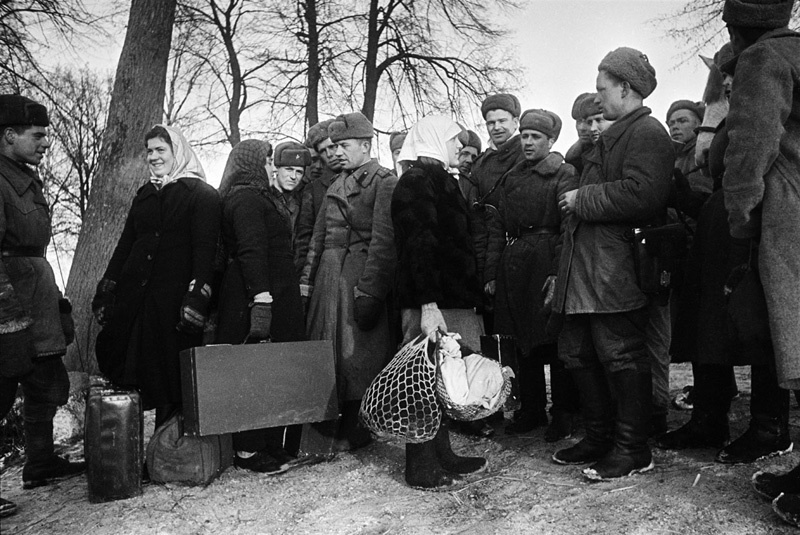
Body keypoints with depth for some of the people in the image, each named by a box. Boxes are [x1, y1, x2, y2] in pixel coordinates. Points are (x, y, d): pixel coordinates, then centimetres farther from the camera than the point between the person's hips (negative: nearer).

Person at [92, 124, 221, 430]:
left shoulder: (202, 195, -1)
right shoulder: (145, 195, 18)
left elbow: (205, 250, -10)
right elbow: (125, 244, 19)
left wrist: (196, 299, -21)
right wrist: (105, 291, 12)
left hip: (174, 300, -6)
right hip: (134, 298, 6)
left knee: (172, 381, 0)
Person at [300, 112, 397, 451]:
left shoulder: (384, 182, -6)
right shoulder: (336, 185, 18)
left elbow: (383, 241, -14)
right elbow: (319, 235, 19)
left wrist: (369, 290, -19)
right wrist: (306, 279, 12)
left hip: (360, 277, -7)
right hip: (328, 275, 7)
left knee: (358, 354, -1)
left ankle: (356, 429, 13)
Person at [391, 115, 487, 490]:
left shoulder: (438, 180, 23)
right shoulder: (418, 181, -8)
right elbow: (418, 244, -18)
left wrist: (470, 297, 20)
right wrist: (428, 304, -25)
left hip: (452, 298, 10)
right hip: (433, 302, -10)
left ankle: (442, 457, 23)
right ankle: (422, 469, 5)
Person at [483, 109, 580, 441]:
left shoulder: (564, 174, -1)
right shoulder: (511, 178, 17)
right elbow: (497, 226, 13)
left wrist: (559, 272, -19)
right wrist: (492, 272, 7)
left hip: (546, 262, -6)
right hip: (513, 266, 6)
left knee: (555, 342, -1)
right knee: (523, 341, 11)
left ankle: (563, 415, 13)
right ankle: (531, 411, 23)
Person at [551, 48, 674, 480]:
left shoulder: (647, 133, -7)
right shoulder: (614, 135, 25)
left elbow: (642, 194, -22)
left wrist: (582, 199, -14)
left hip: (614, 267, -10)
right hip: (584, 268, 10)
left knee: (621, 357, -2)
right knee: (576, 354, 14)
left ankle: (633, 450, 13)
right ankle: (599, 437, 28)